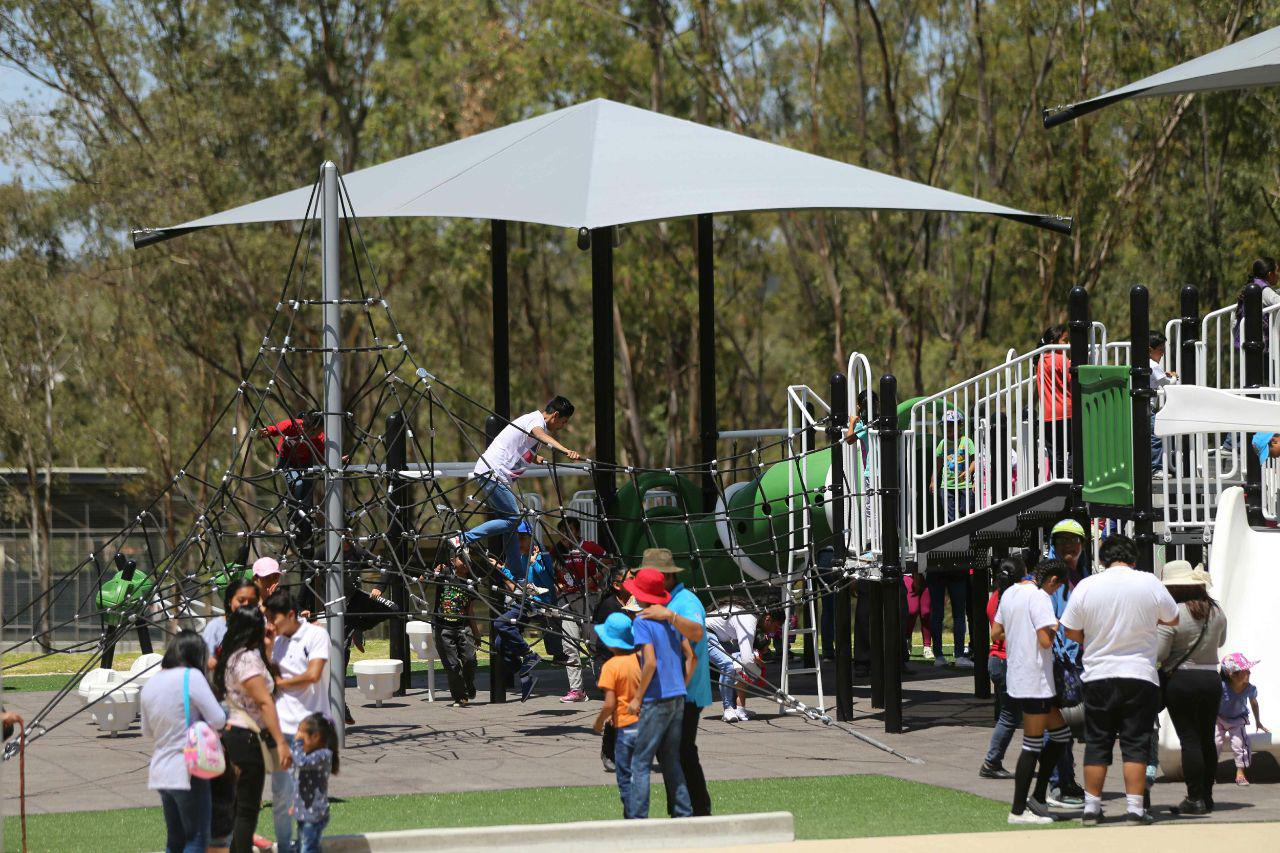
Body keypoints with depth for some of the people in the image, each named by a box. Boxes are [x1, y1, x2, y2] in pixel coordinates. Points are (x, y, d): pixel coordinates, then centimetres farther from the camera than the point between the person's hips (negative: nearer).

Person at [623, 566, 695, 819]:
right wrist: (681, 688, 16)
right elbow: (691, 658, 11)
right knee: (670, 760, 15)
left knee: (640, 762, -2)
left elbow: (650, 662, -21)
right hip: (677, 698, 7)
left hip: (656, 701, -7)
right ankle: (684, 814, 13)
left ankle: (638, 818, -6)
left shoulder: (642, 622, -12)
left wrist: (638, 698, -14)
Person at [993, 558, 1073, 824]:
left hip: (1017, 679, 10)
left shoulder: (1009, 593, 12)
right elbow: (1045, 640, -23)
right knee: (1033, 744, -3)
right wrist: (1055, 628, -4)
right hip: (1035, 680, -10)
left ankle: (1038, 797, 19)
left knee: (1060, 731, 18)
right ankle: (1018, 810, 0)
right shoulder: (1039, 597, -15)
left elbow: (995, 633, 18)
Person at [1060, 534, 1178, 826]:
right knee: (1136, 744, 2)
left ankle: (1091, 807, 12)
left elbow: (1071, 632, 2)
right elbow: (1172, 619, 10)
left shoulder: (1086, 586, -5)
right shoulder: (1150, 583, -5)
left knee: (1097, 744, 9)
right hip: (1140, 676, -1)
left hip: (1098, 675, 1)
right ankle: (1135, 808, -2)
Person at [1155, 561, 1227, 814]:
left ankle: (1195, 798, -5)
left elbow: (1159, 653, -15)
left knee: (1189, 739, -3)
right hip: (1211, 679, 5)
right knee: (1207, 739, 12)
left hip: (1181, 681, -5)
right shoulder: (1216, 611, 4)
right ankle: (1207, 797, 16)